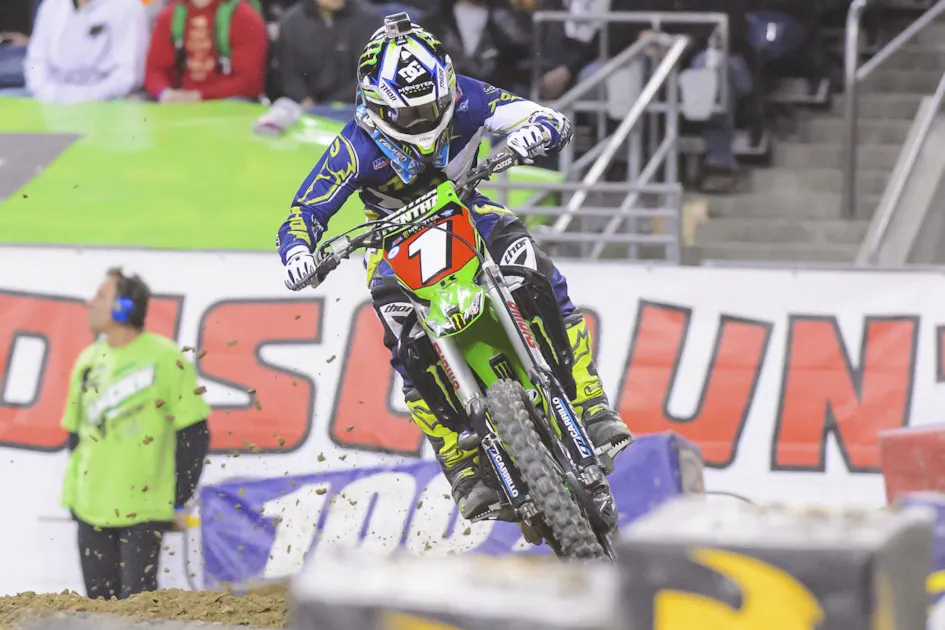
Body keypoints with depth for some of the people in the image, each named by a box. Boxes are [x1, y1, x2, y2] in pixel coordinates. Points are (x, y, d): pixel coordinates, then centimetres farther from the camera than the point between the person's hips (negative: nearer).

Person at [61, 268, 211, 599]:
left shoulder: (166, 359, -8)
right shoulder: (88, 360, 10)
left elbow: (194, 434, -7)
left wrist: (179, 501, -7)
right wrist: (74, 491, 13)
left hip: (143, 509, -5)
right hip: (91, 509, 5)